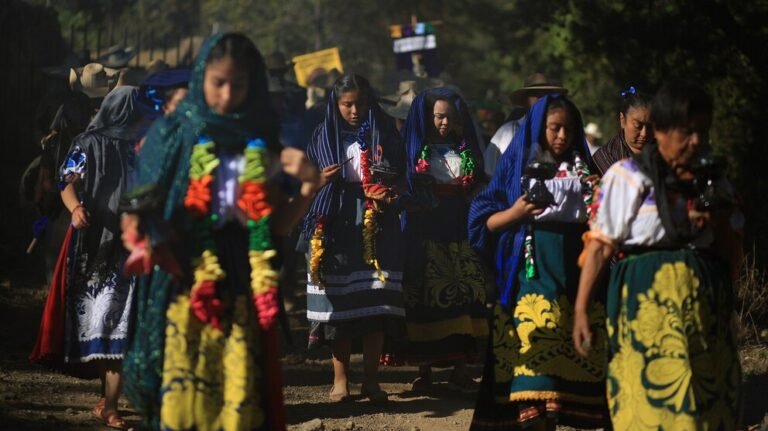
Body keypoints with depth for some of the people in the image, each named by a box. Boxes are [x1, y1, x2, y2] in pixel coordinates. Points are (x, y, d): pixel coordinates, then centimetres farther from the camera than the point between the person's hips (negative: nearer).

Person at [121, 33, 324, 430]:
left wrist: (309, 186, -7)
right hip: (182, 293, -2)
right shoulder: (172, 134, 2)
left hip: (240, 296, 2)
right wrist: (139, 237, -21)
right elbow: (138, 213, 0)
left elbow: (277, 225, 8)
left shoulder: (261, 144, 8)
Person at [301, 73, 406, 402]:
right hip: (335, 227, 0)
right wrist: (321, 180, -12)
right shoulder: (324, 136, 8)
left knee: (376, 302, -5)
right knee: (338, 302, -4)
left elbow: (399, 177, 9)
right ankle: (340, 377, 4)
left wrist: (386, 194, -12)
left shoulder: (383, 133, 7)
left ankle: (371, 378, 1)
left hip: (375, 227, 0)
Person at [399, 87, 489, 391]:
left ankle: (460, 368, 0)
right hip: (425, 235, -3)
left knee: (464, 295, -4)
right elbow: (404, 195, 0)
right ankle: (424, 369, 2)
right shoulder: (414, 150, 6)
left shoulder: (465, 150, 15)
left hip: (459, 233, 3)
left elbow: (476, 188, 19)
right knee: (426, 297, -5)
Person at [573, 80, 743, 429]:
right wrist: (580, 309, -9)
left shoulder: (713, 183, 13)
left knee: (712, 402, 2)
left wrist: (718, 218, -3)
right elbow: (600, 245, -3)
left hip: (705, 307, 5)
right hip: (648, 302, -5)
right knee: (655, 403, -9)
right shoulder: (628, 177, -2)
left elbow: (732, 258, 14)